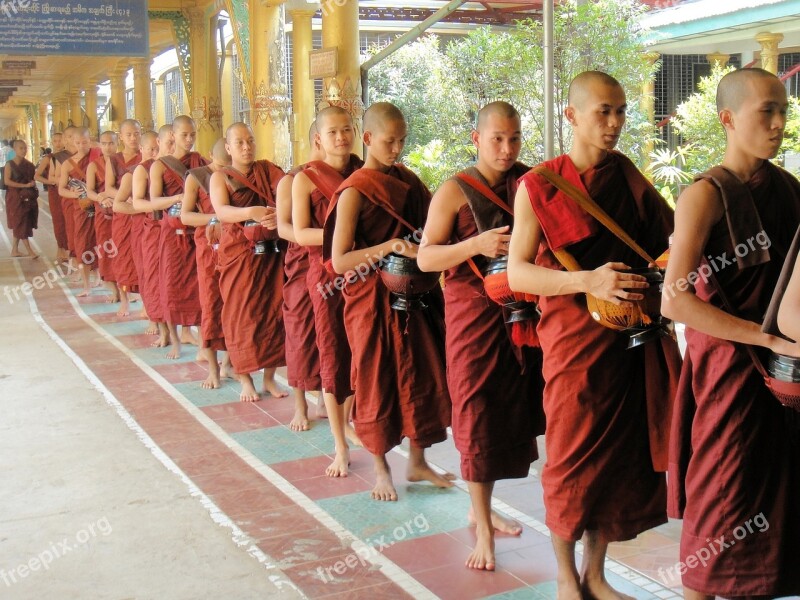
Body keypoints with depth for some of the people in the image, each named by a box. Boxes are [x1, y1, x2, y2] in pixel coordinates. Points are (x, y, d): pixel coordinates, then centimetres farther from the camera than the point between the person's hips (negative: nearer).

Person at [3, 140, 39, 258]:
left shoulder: (29, 164, 10)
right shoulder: (9, 164, -7)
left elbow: (33, 178, 20)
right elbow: (7, 181, -15)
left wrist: (33, 184, -2)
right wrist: (24, 185, -18)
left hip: (28, 197, 6)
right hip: (15, 198, -6)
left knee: (18, 226, 11)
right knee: (21, 225, -5)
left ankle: (15, 250, 17)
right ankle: (29, 251, -5)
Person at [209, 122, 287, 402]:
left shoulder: (267, 169, 10)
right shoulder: (220, 177, 2)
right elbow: (221, 211, -16)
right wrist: (251, 213, -33)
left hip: (271, 253, 2)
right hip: (238, 254, -2)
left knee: (273, 311, 2)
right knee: (241, 314, 1)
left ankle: (270, 376, 13)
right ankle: (245, 379, 12)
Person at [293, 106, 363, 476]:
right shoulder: (306, 178, -2)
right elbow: (300, 234, -9)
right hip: (328, 273, -3)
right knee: (333, 355, 1)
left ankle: (348, 420, 33)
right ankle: (340, 448, 9)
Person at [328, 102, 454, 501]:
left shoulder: (406, 180, 6)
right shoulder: (354, 191, -12)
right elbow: (339, 261, -18)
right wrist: (387, 247, -28)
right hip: (372, 300, -6)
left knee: (421, 375, 10)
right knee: (377, 381, 6)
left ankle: (417, 461, 26)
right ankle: (381, 469, 22)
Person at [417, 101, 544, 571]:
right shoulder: (455, 191, -5)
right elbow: (425, 257, -9)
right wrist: (477, 244, -23)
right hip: (475, 314, -4)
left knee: (515, 412, 10)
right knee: (479, 415, -1)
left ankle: (483, 509, 30)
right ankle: (484, 530, 10)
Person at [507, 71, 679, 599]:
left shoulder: (629, 179, 7)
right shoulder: (539, 185, -6)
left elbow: (670, 240, 16)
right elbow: (517, 273, -11)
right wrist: (587, 280, -24)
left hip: (630, 341, 4)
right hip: (573, 341, -4)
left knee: (622, 456, 10)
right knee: (572, 459, 5)